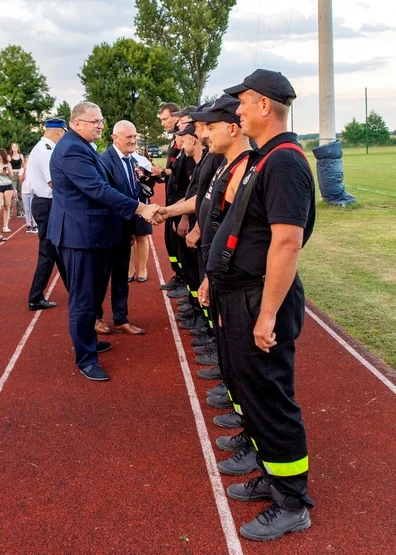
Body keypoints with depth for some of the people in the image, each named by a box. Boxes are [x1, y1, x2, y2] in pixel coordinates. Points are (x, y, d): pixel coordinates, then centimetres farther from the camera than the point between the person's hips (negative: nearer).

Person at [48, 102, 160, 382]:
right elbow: (99, 189, -28)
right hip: (79, 232, -11)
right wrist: (141, 208, -28)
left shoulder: (82, 146, 14)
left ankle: (87, 339, 36)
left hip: (90, 230, 11)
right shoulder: (72, 149, -20)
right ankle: (85, 358, 8)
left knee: (93, 291, 20)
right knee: (83, 297, -2)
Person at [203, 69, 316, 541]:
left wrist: (268, 315, -26)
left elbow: (287, 241, -26)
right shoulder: (262, 158, 12)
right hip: (240, 295, 10)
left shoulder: (284, 162, -19)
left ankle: (292, 504, 19)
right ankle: (271, 478, 37)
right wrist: (216, 276, 19)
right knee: (252, 391, 19)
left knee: (269, 399, 1)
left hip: (261, 299, -10)